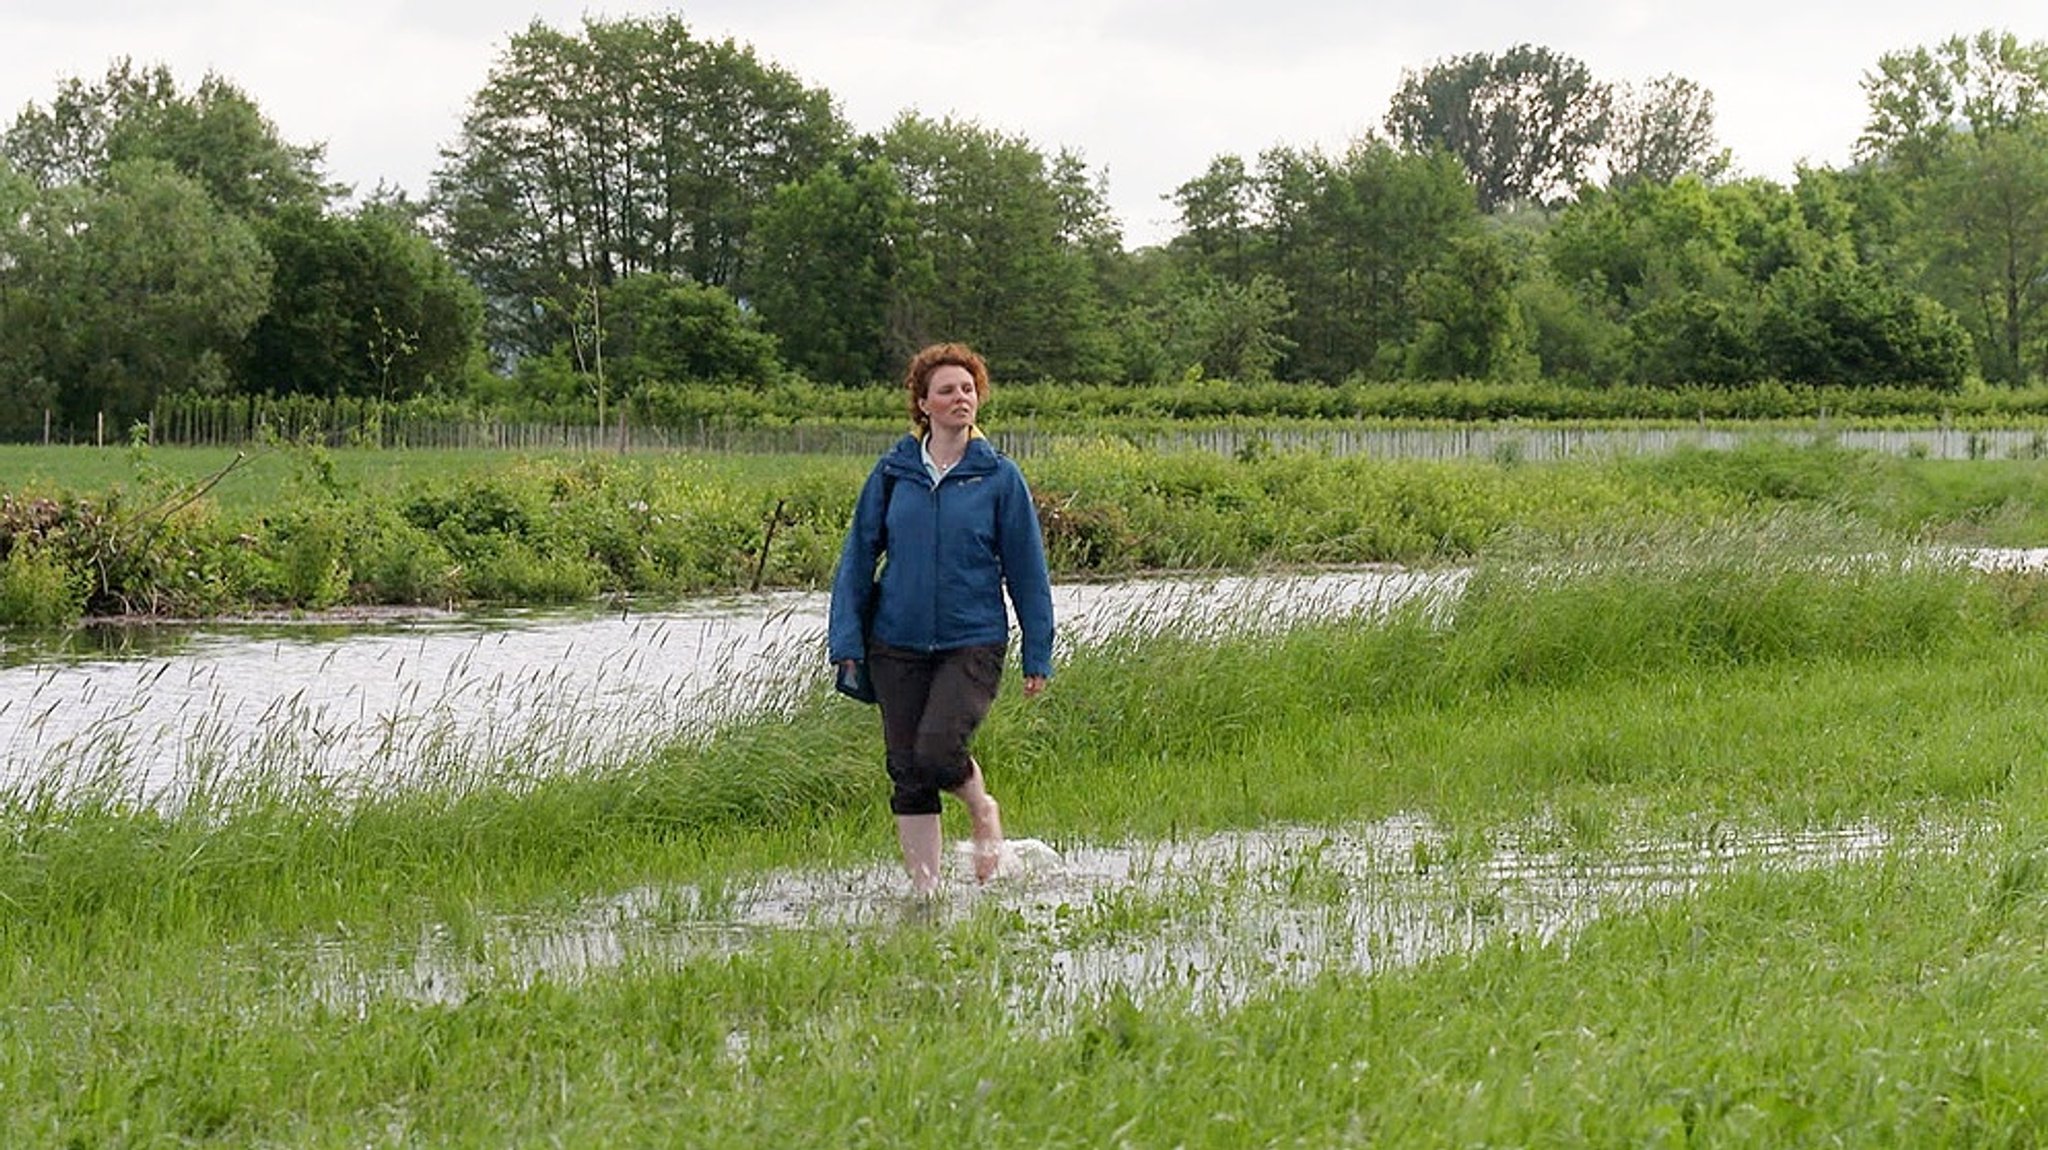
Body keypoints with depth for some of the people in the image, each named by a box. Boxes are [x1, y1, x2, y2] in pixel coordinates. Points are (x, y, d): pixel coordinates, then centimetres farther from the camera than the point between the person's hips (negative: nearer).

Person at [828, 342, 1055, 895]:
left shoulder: (999, 477, -2)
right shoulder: (893, 472, 3)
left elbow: (1026, 571, 2)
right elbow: (858, 556, 8)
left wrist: (1037, 656, 2)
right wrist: (846, 638, 1)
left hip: (974, 643, -3)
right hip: (898, 645, 3)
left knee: (938, 750, -20)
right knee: (907, 772, 4)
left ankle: (984, 812, 12)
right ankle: (924, 889, 16)